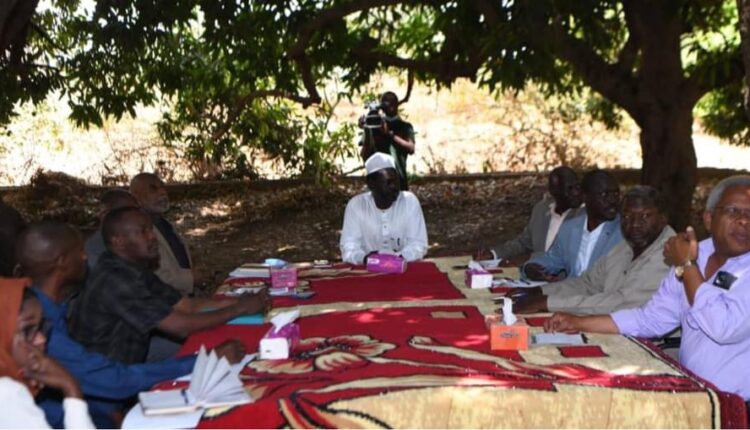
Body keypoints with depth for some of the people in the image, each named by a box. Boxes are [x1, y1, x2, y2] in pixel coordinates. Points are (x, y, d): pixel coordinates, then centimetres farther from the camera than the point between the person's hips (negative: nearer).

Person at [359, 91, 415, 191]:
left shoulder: (405, 127, 8)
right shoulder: (373, 126, 5)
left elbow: (411, 149, -10)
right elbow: (364, 156, -3)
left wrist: (389, 134, -18)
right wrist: (367, 131, -16)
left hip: (399, 179, 1)